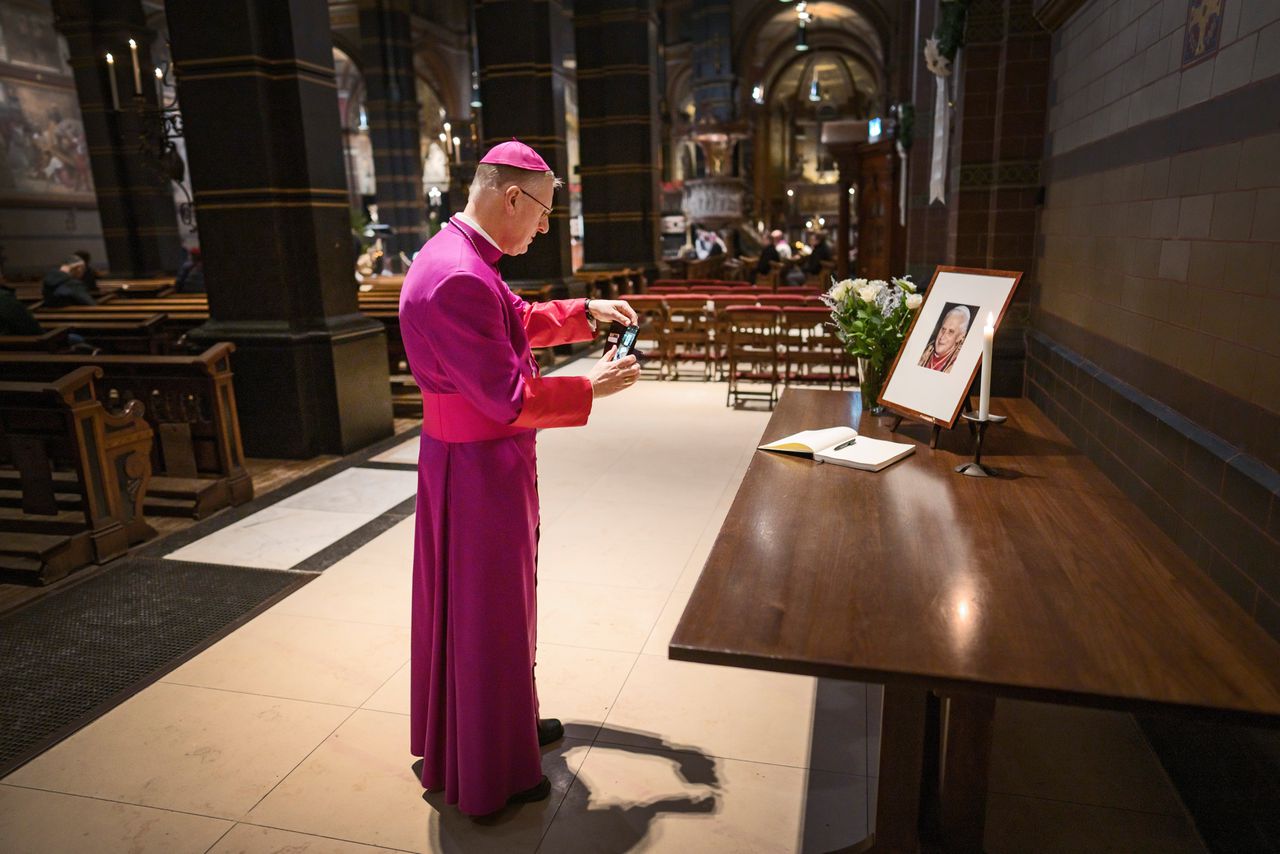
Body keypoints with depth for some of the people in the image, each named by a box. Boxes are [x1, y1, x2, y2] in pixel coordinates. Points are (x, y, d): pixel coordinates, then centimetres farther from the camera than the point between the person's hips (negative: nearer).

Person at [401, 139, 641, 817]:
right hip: (478, 469, -10)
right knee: (485, 613, 7)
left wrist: (587, 312, 10)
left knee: (489, 602, 24)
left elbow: (517, 323, 21)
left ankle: (506, 721, 46)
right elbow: (509, 399, -27)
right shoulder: (460, 278, -27)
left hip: (474, 459, 10)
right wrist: (592, 387, -15)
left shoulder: (458, 255, 7)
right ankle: (488, 774, 29)